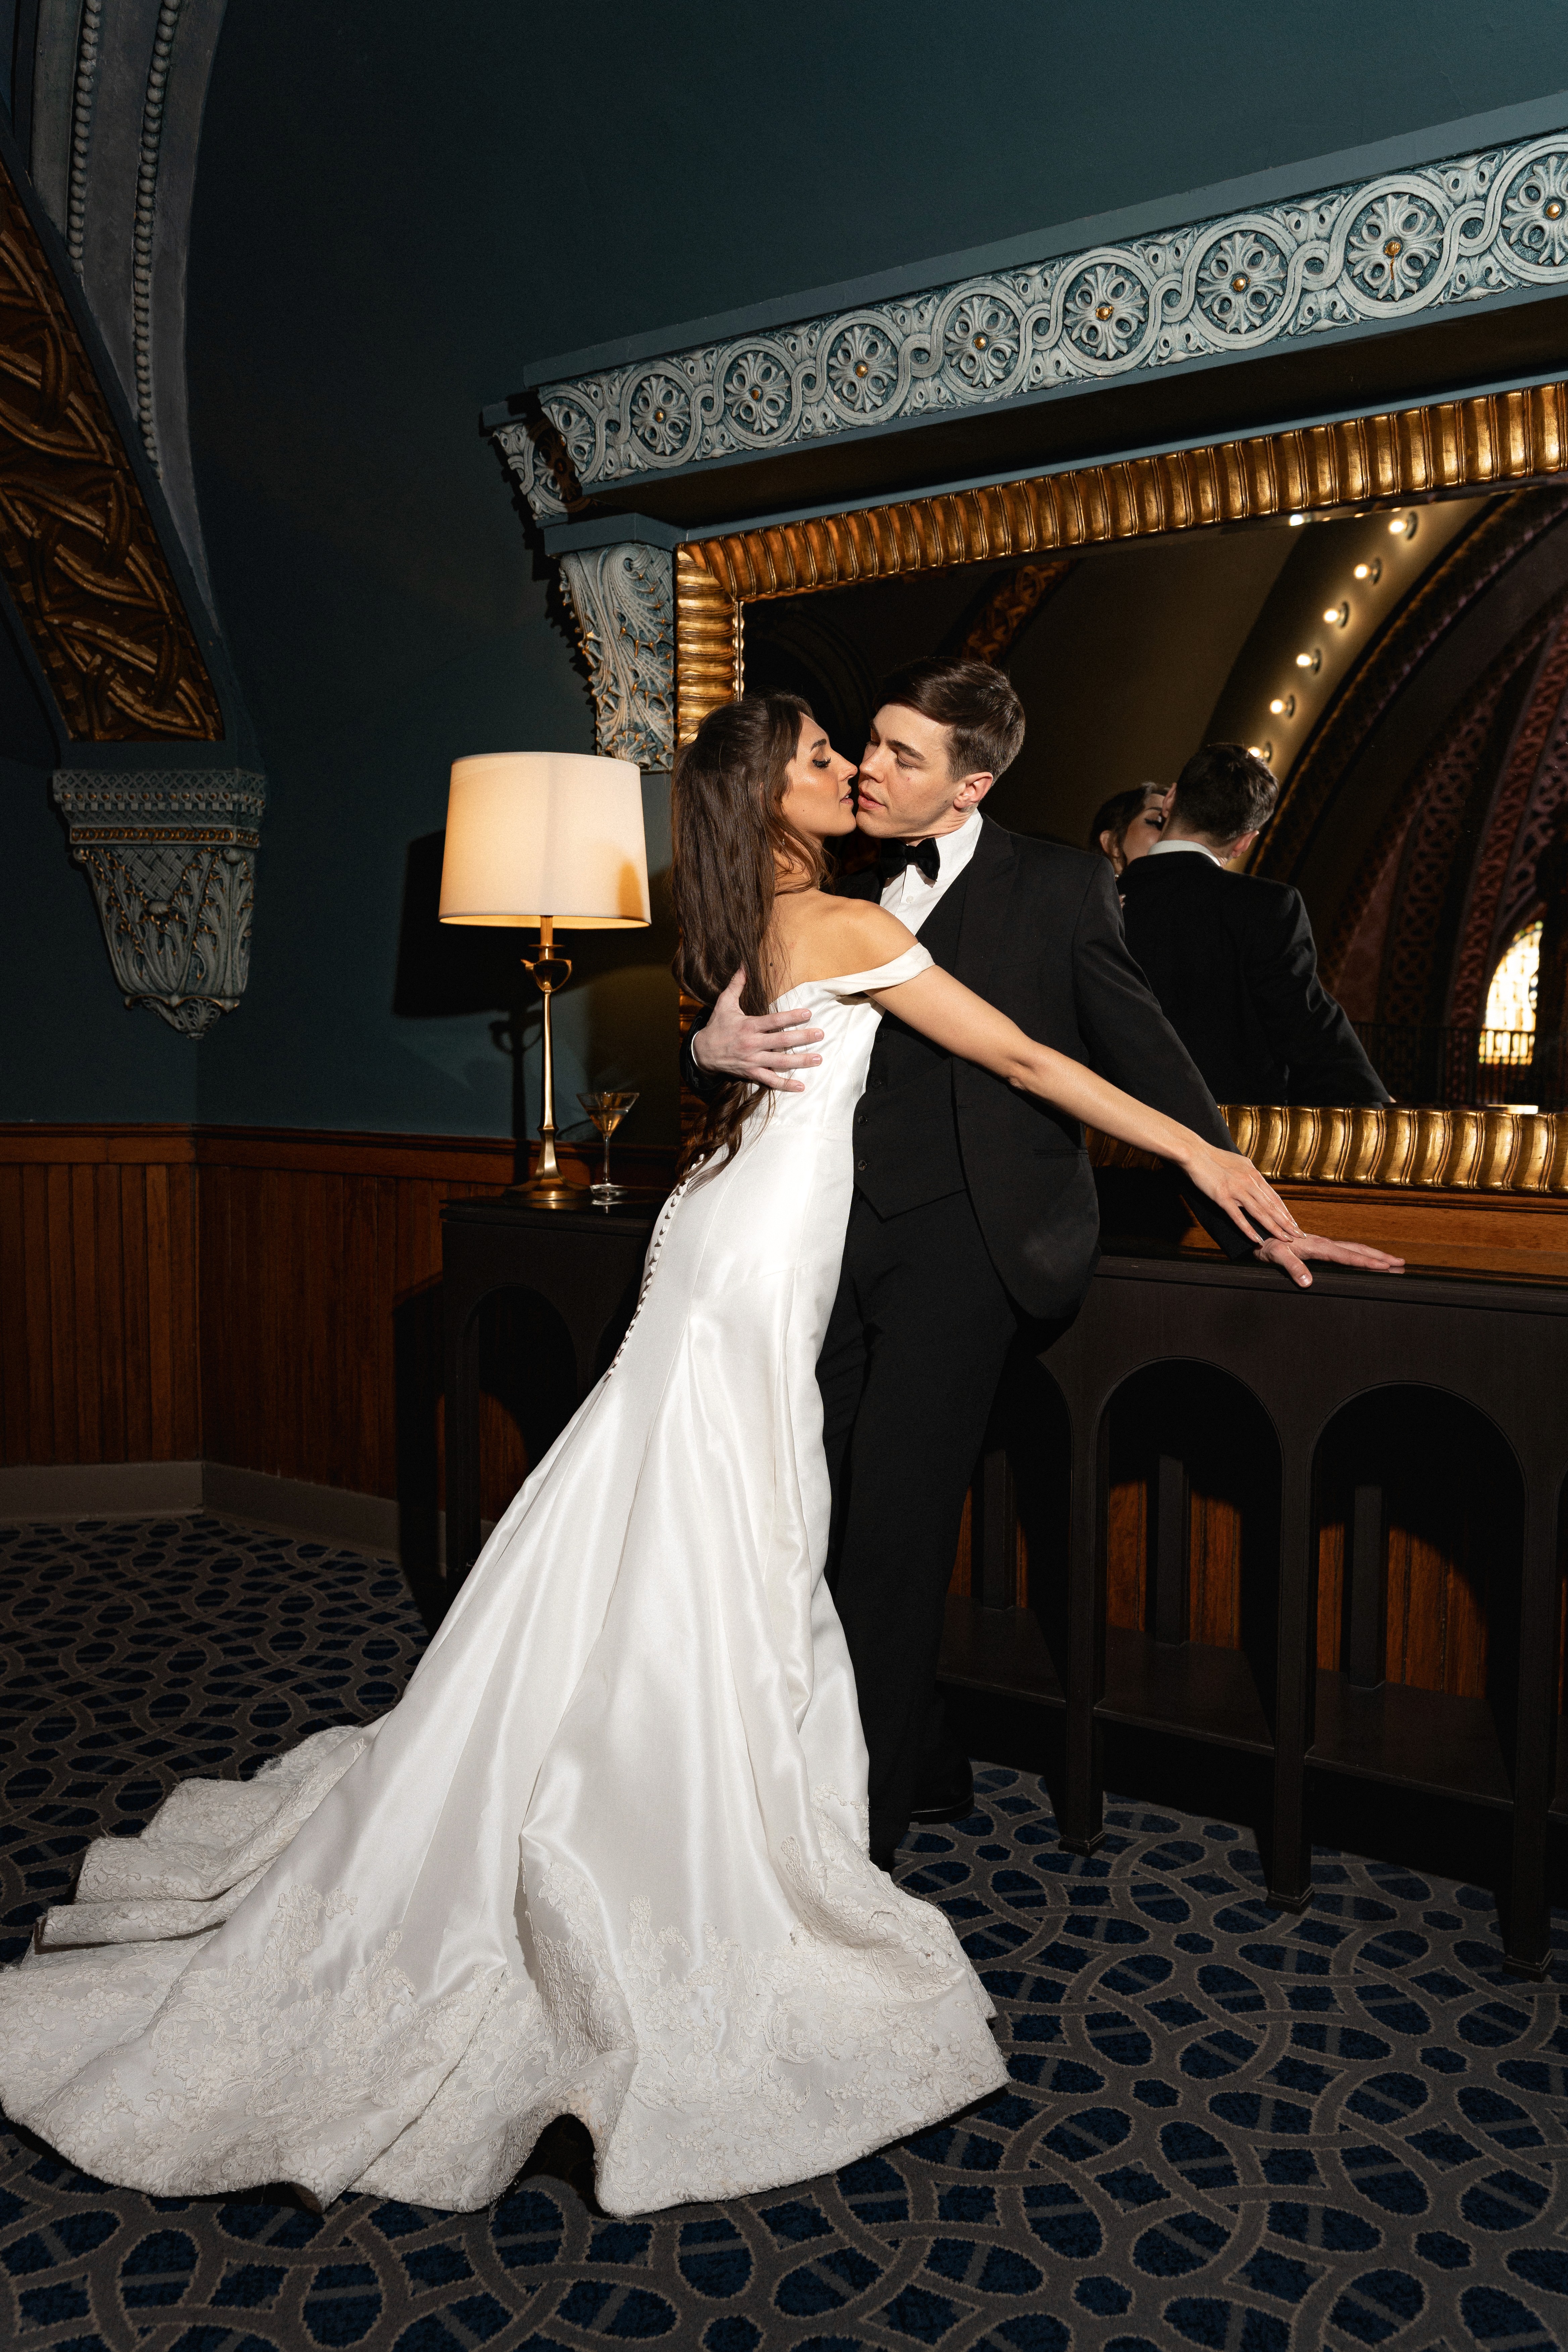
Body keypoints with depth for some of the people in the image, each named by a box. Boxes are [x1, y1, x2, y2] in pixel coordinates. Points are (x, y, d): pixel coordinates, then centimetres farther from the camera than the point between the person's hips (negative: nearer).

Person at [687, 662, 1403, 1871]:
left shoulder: (1058, 884, 2)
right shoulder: (838, 895, 14)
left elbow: (1145, 1056, 1)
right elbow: (735, 1030, 14)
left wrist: (1250, 1218, -2)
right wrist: (717, 1046, -10)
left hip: (962, 1237, -5)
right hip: (837, 1235, 5)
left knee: (891, 1529, -6)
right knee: (829, 1519, 6)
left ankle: (864, 1816, 10)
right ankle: (923, 1764, 27)